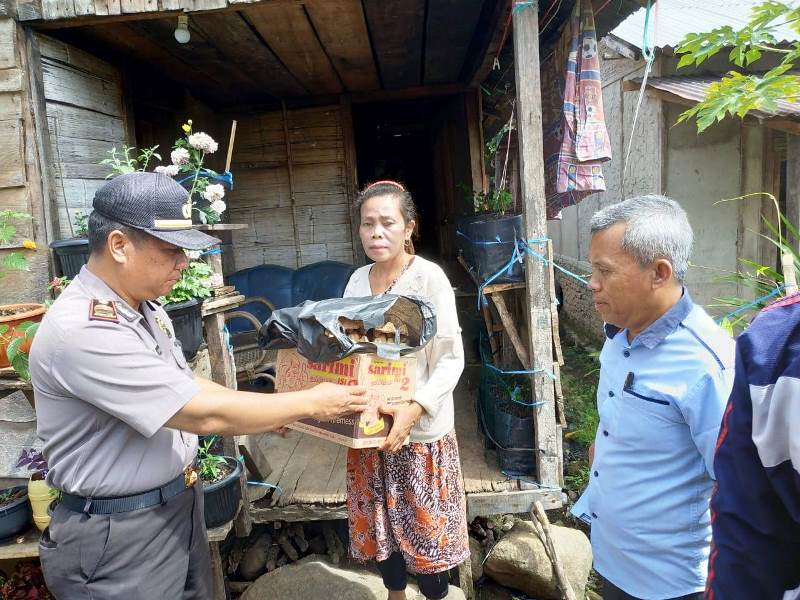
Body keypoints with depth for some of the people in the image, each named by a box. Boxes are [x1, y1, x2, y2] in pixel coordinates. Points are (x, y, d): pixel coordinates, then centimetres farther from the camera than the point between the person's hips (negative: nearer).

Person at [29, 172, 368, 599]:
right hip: (120, 537, -8)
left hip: (179, 508, 8)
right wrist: (309, 403, -18)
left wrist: (271, 413, 4)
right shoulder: (83, 330, -28)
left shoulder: (145, 309, 3)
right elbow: (204, 415, -28)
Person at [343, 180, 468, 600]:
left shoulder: (429, 277, -14)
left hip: (421, 428, -5)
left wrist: (415, 408, -28)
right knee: (378, 522, 19)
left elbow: (451, 359, -15)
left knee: (426, 524, 10)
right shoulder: (357, 280, 3)